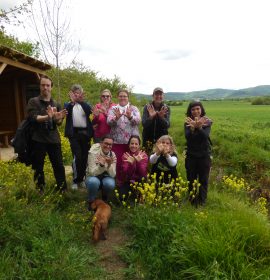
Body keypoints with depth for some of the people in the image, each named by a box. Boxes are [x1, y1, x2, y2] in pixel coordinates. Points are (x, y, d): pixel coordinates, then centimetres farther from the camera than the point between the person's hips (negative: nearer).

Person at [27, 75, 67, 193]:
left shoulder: (56, 104, 12)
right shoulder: (33, 102, 3)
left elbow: (58, 123, 4)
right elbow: (33, 118, -12)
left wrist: (59, 118, -21)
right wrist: (48, 117, -30)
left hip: (54, 139, 2)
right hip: (38, 140, -2)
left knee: (59, 166, 3)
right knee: (38, 167, 6)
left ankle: (63, 189, 15)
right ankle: (40, 191, 20)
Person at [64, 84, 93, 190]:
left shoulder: (85, 104, 11)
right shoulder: (68, 105, 9)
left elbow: (90, 111, -10)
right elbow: (66, 113, -12)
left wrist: (81, 101, -20)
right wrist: (72, 102, -23)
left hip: (85, 133, 2)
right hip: (74, 133, -2)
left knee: (84, 157, 6)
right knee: (77, 157, -11)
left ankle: (81, 179, 21)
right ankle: (75, 180, 3)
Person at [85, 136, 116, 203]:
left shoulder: (112, 155, -11)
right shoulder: (94, 152, -20)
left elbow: (113, 175, -17)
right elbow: (92, 173, -25)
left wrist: (110, 165, -36)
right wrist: (101, 165, -43)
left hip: (106, 178, 2)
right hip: (93, 177, -2)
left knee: (110, 183, -32)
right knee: (93, 181, -36)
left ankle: (105, 198, 4)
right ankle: (91, 201, -7)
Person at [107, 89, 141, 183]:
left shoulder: (134, 109, 8)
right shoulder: (113, 109, 8)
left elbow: (138, 120, -10)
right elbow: (109, 122, -8)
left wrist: (130, 117, -31)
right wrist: (116, 117, -29)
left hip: (132, 141, 0)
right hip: (117, 141, 0)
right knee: (118, 163, 2)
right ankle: (119, 181, 19)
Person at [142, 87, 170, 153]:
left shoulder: (166, 108, -3)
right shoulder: (147, 107, -4)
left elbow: (167, 125, -11)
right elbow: (144, 124, -13)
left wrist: (162, 117, -30)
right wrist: (150, 117, -31)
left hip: (162, 138, 0)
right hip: (148, 138, 0)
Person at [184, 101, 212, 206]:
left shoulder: (207, 122, -3)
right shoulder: (188, 122, 0)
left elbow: (206, 136, -18)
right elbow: (187, 136, -15)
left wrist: (199, 127, -34)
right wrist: (193, 127, -33)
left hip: (204, 154, -1)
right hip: (191, 154, 1)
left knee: (203, 179, 5)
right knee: (191, 179, 8)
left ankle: (202, 201, 19)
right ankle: (192, 201, 24)